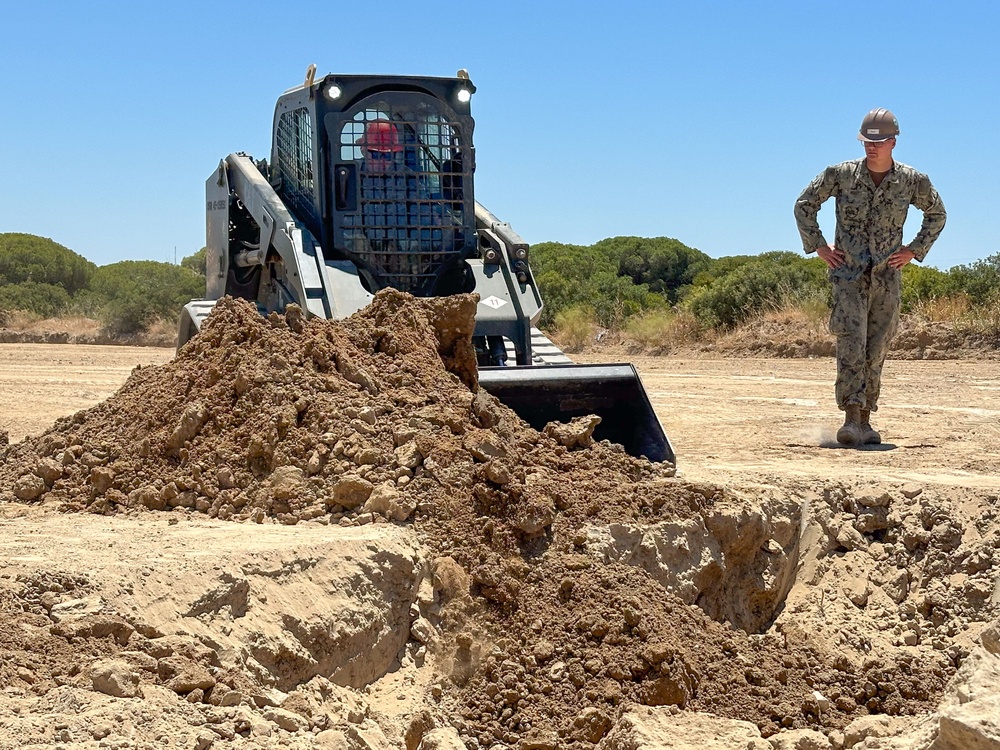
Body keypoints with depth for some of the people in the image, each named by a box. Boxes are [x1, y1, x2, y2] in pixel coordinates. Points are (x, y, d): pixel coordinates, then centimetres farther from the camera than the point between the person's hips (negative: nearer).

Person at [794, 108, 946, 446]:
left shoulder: (912, 181, -1)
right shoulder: (840, 174, -5)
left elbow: (937, 215, 17)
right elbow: (804, 205, 7)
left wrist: (914, 250, 7)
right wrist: (818, 245, 1)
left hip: (887, 277, 2)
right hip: (848, 272, -2)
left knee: (876, 350, 5)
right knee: (852, 342, -15)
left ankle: (865, 421, 13)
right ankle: (850, 419, -20)